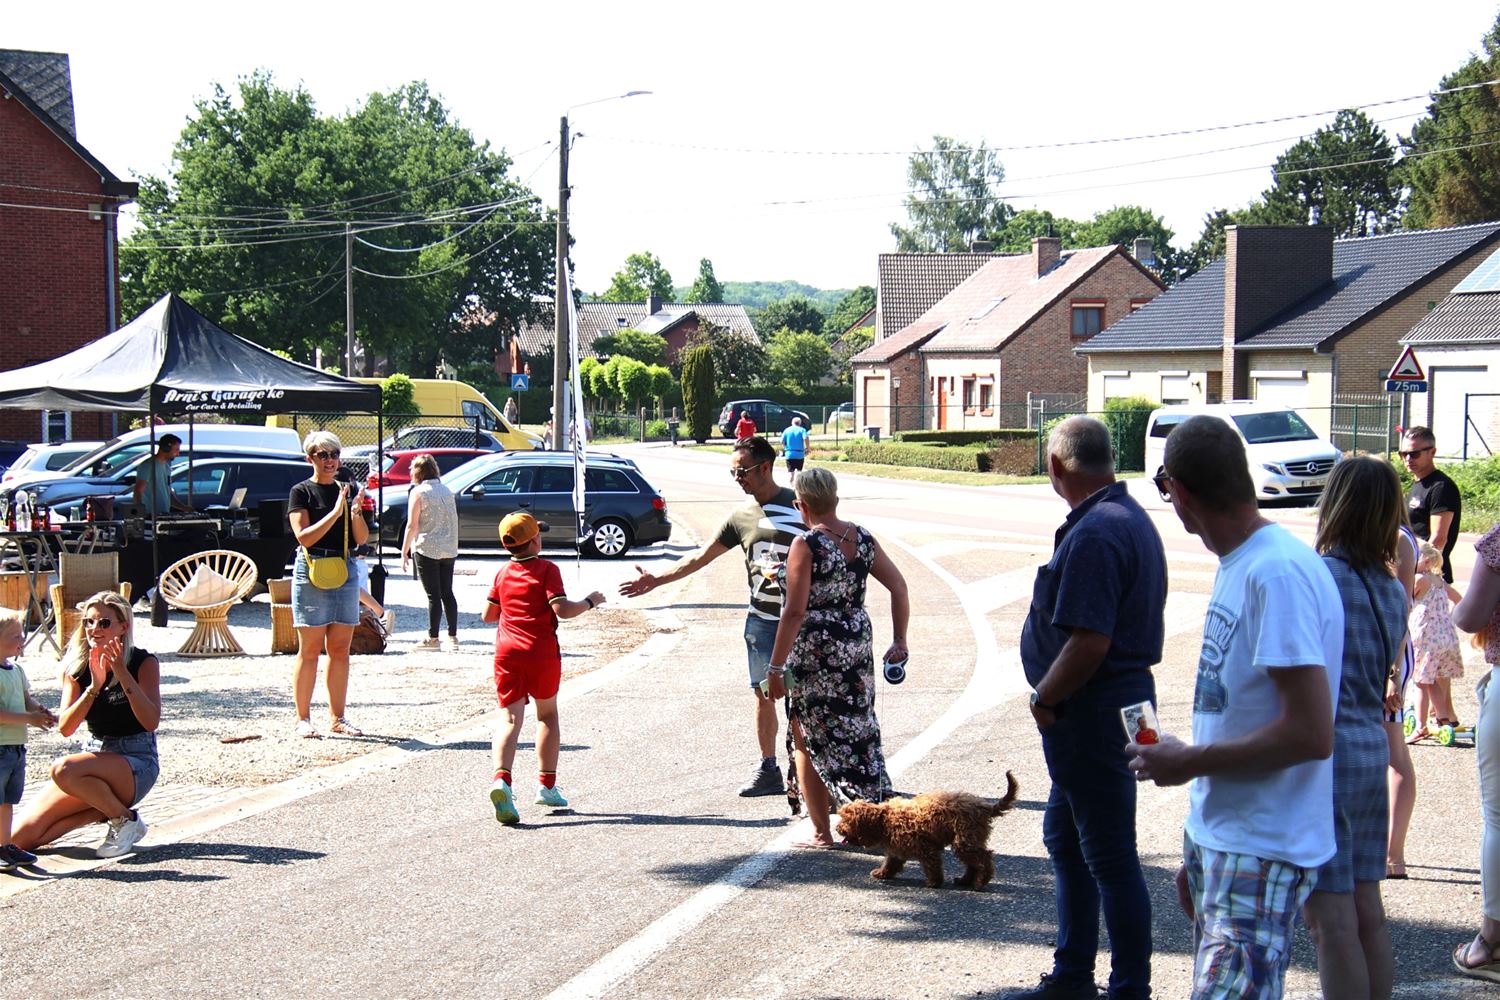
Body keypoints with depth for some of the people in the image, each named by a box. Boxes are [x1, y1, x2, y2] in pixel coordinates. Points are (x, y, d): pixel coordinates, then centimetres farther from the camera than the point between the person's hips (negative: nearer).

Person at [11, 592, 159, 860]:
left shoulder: (143, 663, -8)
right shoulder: (77, 668, 2)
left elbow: (151, 722, -22)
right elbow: (65, 728, -9)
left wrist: (122, 673, -28)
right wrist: (94, 686, -22)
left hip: (137, 764, -5)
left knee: (63, 770, -35)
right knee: (22, 838, -7)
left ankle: (125, 819, -12)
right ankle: (104, 810, 10)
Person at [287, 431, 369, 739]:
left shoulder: (348, 490, 13)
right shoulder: (302, 492, -1)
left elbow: (363, 538, 9)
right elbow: (304, 537, -11)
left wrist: (356, 512, -10)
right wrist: (336, 512, -18)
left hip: (346, 571, 5)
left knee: (340, 649, 7)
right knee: (310, 650, -3)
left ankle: (337, 718, 13)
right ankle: (303, 719, 3)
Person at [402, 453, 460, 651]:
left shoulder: (419, 492, -7)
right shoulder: (447, 491, 10)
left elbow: (412, 525, -10)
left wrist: (404, 552, -5)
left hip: (427, 550, -5)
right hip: (449, 550, 5)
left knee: (433, 595, -2)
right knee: (447, 593, 10)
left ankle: (433, 638, 2)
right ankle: (453, 637, 8)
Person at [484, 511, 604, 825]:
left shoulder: (502, 574, 11)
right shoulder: (547, 569, -5)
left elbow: (488, 615, 17)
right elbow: (562, 609, -16)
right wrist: (590, 602, 0)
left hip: (507, 651, 3)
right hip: (541, 651, -3)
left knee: (510, 718, -3)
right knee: (547, 714, 17)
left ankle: (501, 779, -28)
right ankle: (547, 785, 17)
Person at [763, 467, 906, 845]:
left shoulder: (806, 545, -14)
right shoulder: (863, 539, 4)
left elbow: (795, 612, -18)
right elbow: (899, 587, 4)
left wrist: (776, 667, -14)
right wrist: (899, 641, 12)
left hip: (814, 651, -6)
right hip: (857, 645, 6)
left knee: (808, 740, 7)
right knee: (857, 729, 16)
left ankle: (821, 833, 11)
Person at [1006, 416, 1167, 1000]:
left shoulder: (1094, 535, -23)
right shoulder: (1130, 516, 11)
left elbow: (1088, 644, -28)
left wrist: (1045, 700, -13)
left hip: (1092, 711, -11)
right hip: (1120, 696, 11)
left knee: (1110, 857, -1)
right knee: (1065, 837, 21)